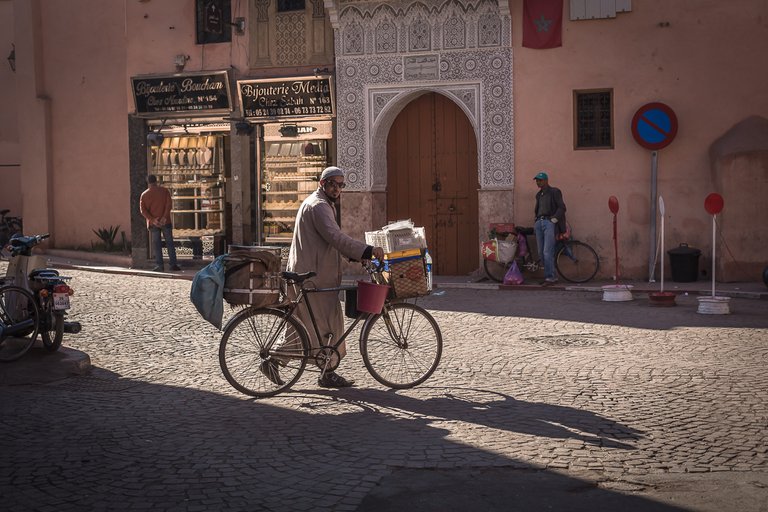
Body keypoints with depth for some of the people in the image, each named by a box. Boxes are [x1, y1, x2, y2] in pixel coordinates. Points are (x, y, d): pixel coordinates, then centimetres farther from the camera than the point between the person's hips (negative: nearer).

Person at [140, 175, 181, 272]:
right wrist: (164, 217, -15)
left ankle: (159, 265, -1)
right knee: (170, 243, 4)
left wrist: (152, 219, -11)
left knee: (156, 244, 4)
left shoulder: (144, 194, 6)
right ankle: (173, 264, -1)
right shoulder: (164, 191, 3)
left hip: (153, 223, 1)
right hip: (165, 222, 0)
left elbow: (142, 210, -4)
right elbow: (168, 204, -9)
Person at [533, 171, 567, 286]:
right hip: (539, 223, 7)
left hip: (549, 223, -7)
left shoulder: (554, 192, 0)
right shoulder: (539, 195, 21)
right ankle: (551, 276, 11)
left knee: (547, 253, -14)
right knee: (541, 253, 3)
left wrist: (554, 219, -14)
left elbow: (562, 208, -7)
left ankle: (550, 278, -11)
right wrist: (536, 222, 16)